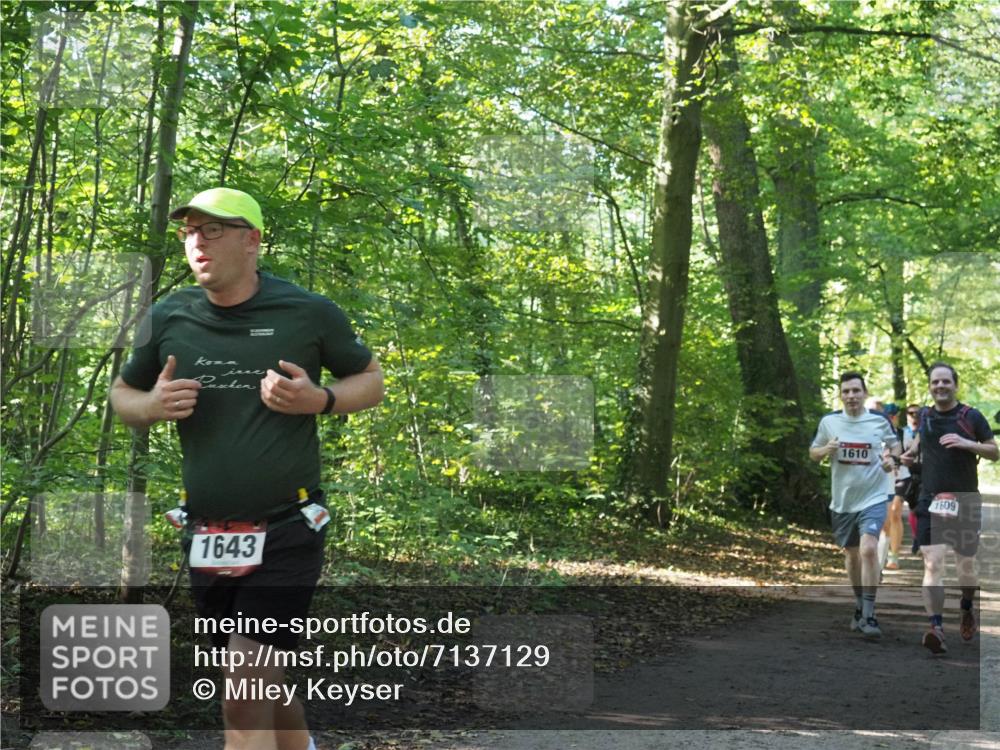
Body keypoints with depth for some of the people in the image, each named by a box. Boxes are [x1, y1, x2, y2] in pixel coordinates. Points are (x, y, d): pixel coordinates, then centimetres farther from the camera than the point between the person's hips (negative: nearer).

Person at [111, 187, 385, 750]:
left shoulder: (309, 312, -3)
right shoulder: (168, 317, 4)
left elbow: (371, 379, 9)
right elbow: (122, 393, 17)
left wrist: (319, 400, -12)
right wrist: (152, 406, -7)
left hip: (287, 529, -4)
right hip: (207, 535, 4)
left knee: (246, 695, -13)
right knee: (264, 683, 17)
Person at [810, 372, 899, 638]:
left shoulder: (880, 420, -3)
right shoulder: (829, 421, -1)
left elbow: (894, 444, 15)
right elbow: (813, 453, 10)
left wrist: (891, 459, -7)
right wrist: (826, 450, -12)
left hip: (873, 498, -3)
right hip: (842, 500, 3)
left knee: (868, 549, -22)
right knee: (852, 554, 16)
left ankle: (869, 616, -16)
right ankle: (860, 607, 37)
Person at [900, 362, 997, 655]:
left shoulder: (971, 417, -4)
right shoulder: (925, 416, 6)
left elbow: (995, 452, -2)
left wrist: (967, 443, -18)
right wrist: (912, 451, 10)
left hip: (965, 500, -1)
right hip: (930, 500, 1)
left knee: (966, 564, 12)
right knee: (932, 564, -13)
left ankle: (966, 611, 41)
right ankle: (936, 628, -19)